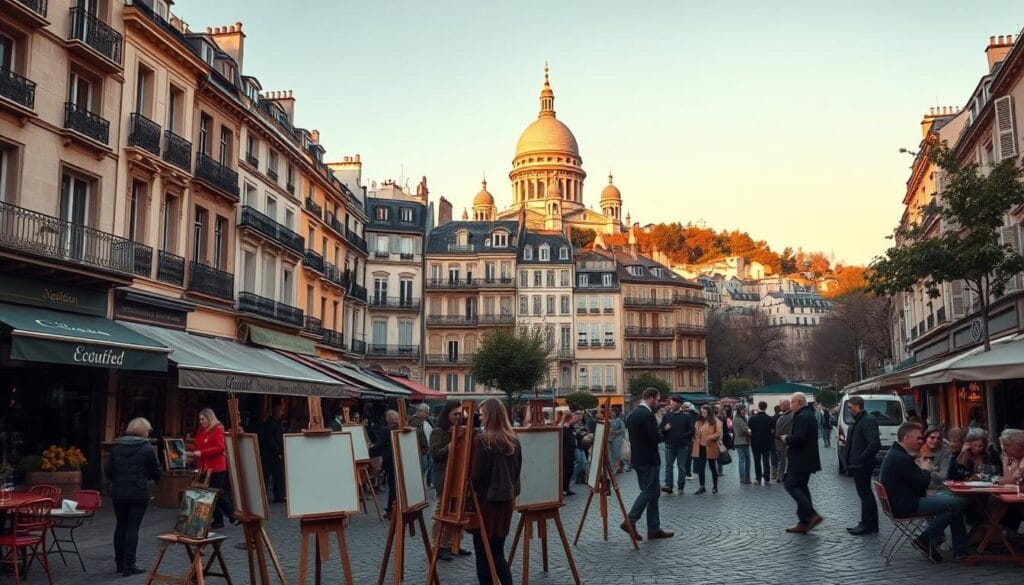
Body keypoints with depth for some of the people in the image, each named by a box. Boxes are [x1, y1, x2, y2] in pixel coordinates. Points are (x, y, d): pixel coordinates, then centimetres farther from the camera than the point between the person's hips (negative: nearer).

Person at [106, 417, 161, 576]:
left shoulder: (116, 447, 5)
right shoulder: (148, 448, -6)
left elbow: (108, 472, 5)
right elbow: (156, 473, 0)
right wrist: (154, 477, 23)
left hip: (118, 493, 4)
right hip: (139, 493, -4)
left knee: (120, 526, 14)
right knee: (133, 527, -1)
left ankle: (119, 563, 21)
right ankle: (129, 566, -2)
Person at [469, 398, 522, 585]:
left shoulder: (484, 440, -15)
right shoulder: (514, 440, 5)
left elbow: (477, 472, -14)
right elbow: (517, 471, 11)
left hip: (486, 499, -6)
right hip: (506, 498, 6)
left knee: (483, 552, 4)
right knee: (497, 552, 14)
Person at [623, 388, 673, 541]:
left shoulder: (632, 414, 11)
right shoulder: (647, 414, -18)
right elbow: (656, 437, -21)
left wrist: (662, 429, 16)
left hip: (638, 458, 9)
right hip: (648, 460, -9)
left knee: (650, 492, 13)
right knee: (650, 492, -2)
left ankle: (654, 528, 14)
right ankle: (630, 521, -9)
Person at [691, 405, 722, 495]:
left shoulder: (715, 421, -5)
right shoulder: (699, 421, 11)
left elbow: (718, 434, -13)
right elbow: (696, 433, 17)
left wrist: (709, 438, -21)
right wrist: (695, 439, 1)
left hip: (710, 448, -4)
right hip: (700, 448, 4)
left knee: (713, 467, 9)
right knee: (700, 468, 2)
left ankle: (715, 486, 22)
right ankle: (702, 487, 9)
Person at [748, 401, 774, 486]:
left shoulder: (752, 418, -9)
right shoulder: (769, 419, -9)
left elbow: (749, 429, -2)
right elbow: (772, 430, -3)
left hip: (755, 443, 0)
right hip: (766, 442, 0)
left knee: (757, 461, 8)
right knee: (766, 460, 6)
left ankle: (758, 479, 8)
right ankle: (766, 479, 3)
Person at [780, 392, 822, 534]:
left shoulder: (802, 417, -17)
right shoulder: (809, 414, 17)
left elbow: (799, 437, -27)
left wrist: (787, 439, -10)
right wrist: (789, 438, 9)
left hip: (801, 459, -11)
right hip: (807, 458, 11)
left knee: (791, 485, -9)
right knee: (801, 487, 12)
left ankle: (812, 515, -15)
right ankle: (804, 523, 13)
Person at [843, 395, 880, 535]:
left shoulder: (868, 421, -16)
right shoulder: (857, 421, 15)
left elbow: (875, 443, -25)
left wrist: (860, 460, -22)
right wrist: (850, 463, 14)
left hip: (862, 466, -10)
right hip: (857, 465, 10)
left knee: (865, 494, -4)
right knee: (865, 494, 14)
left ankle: (867, 525, 2)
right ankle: (870, 525, 22)